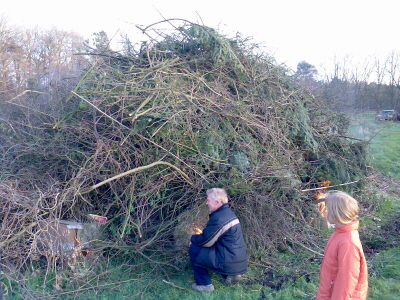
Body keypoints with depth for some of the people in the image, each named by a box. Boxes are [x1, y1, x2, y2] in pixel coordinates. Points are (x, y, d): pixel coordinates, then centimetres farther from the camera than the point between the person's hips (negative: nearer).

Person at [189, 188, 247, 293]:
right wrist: (199, 236, 10)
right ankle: (230, 275, 19)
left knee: (194, 249, -3)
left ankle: (204, 285, 5)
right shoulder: (228, 212, 10)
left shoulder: (219, 218, -22)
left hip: (229, 263, -10)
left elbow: (205, 241, -16)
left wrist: (193, 238, 3)